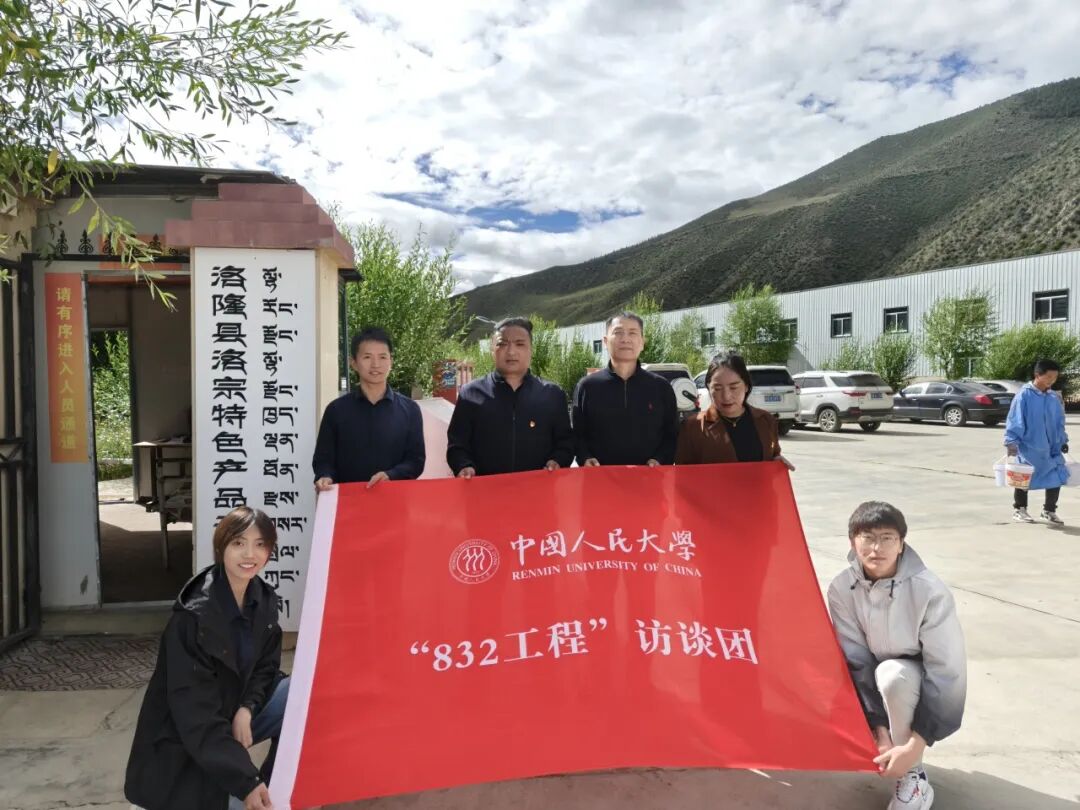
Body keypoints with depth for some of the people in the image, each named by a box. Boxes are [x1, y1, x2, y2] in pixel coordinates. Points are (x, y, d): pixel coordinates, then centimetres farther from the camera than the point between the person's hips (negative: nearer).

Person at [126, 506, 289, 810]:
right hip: (186, 743, -7)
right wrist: (245, 780, -30)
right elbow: (194, 710, -28)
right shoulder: (193, 616, -27)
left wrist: (246, 710, -17)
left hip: (233, 714, 7)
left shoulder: (264, 600, -5)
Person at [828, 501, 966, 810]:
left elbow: (948, 672, -24)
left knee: (892, 674, -36)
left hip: (923, 691, -4)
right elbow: (856, 662, -16)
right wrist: (881, 732, -24)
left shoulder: (930, 591, -26)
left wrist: (914, 747, -28)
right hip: (875, 691, 4)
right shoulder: (841, 589, -17)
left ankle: (914, 778, -16)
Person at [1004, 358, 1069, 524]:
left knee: (1056, 478, 1)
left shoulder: (1054, 398, 5)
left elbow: (1059, 422, 16)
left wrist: (1063, 440, 15)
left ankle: (1049, 511, 19)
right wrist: (1011, 442, -16)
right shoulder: (1024, 395, -13)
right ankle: (1019, 510, 24)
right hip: (1028, 447, -5)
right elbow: (1014, 421, -13)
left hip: (1051, 448, 5)